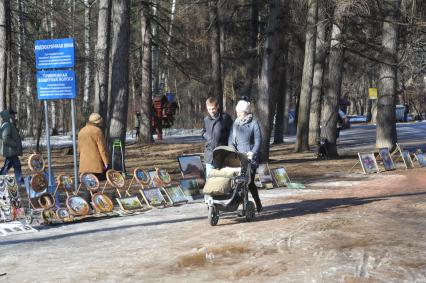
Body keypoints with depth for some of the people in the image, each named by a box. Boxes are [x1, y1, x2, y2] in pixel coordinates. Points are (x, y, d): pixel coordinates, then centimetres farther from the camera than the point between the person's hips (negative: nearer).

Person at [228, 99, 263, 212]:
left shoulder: (253, 123, -3)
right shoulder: (235, 123, 10)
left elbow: (258, 140, -4)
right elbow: (231, 140, 12)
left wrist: (253, 153, -14)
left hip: (250, 158, -4)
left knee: (250, 182, -5)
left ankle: (258, 204, 13)